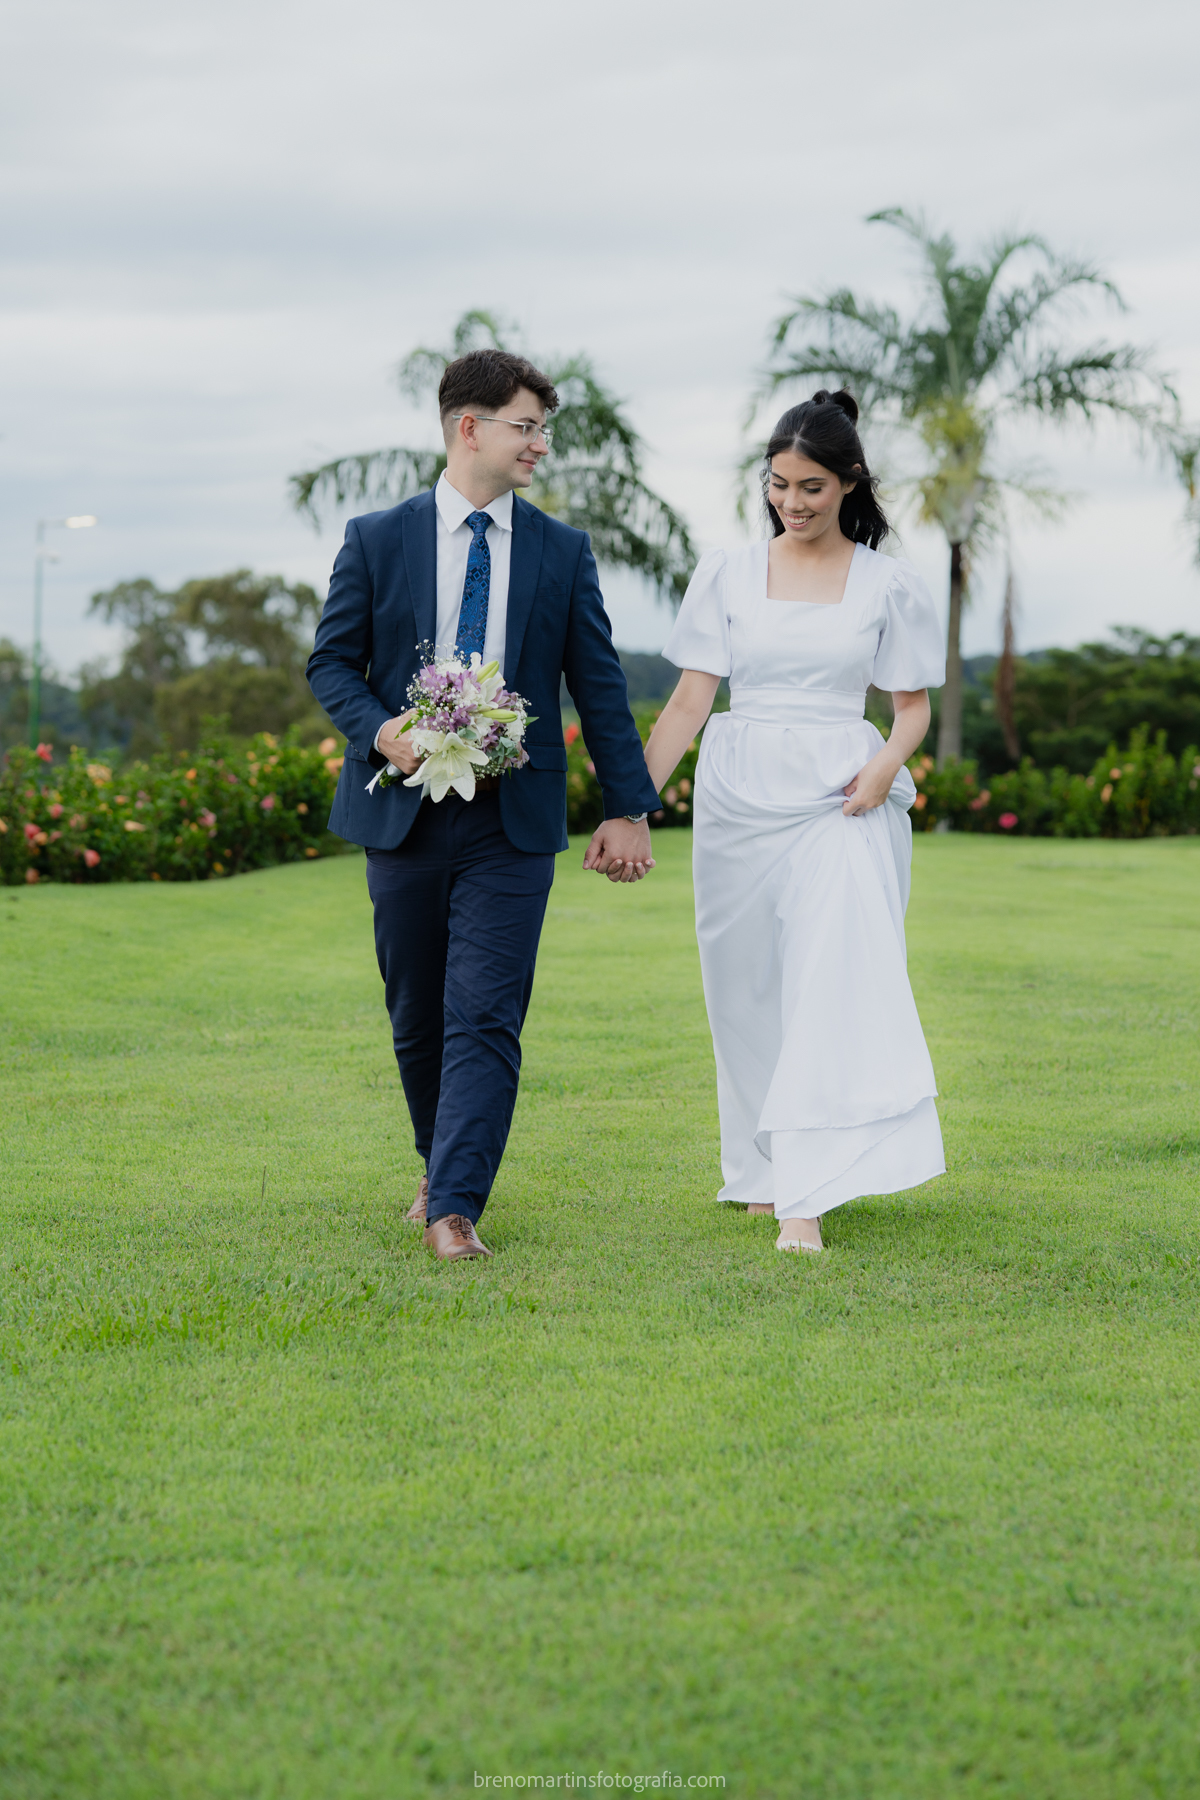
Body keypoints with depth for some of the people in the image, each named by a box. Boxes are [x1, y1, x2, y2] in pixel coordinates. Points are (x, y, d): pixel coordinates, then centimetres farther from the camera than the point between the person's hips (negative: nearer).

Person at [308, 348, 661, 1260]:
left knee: (485, 1016, -11)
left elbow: (598, 681, 6)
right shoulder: (377, 541, 2)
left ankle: (455, 1206, -11)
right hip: (403, 809, 1)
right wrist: (379, 729, -14)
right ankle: (441, 1166, 32)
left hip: (513, 817, 0)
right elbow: (332, 661, 6)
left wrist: (629, 808, 4)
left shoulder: (563, 551, 5)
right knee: (417, 1015, 11)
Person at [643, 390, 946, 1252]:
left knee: (832, 981, -12)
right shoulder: (726, 574, 6)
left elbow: (914, 705, 9)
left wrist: (885, 768, -12)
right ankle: (762, 1169, 22)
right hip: (740, 794, 2)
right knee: (750, 989, 7)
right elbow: (690, 700, 4)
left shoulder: (890, 586, 4)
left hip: (841, 800, -2)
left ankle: (806, 1199, -15)